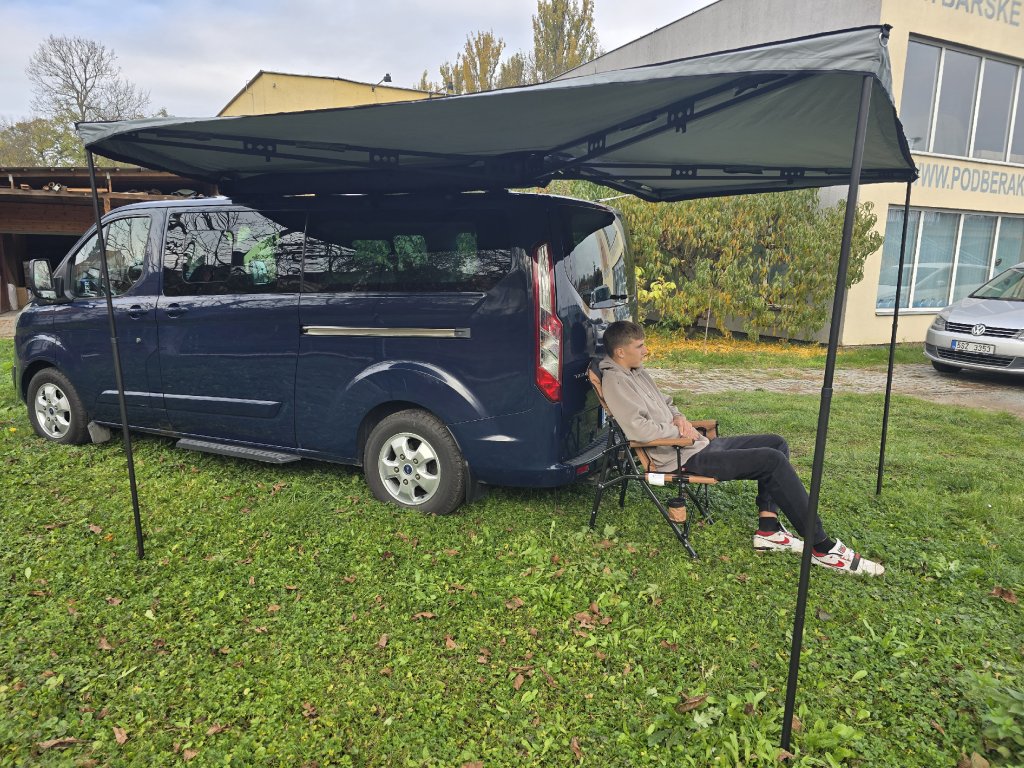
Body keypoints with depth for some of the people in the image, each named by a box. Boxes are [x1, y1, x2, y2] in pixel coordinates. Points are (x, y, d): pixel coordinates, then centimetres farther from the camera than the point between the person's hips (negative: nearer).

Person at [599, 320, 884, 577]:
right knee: (773, 460, -17)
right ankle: (822, 546, -7)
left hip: (698, 444, 11)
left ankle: (768, 530, 3)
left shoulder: (637, 372, 14)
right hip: (684, 457, -11)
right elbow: (638, 429, -26)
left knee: (776, 444, 9)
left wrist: (679, 418, 1)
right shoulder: (614, 381, -16)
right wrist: (680, 431, -10)